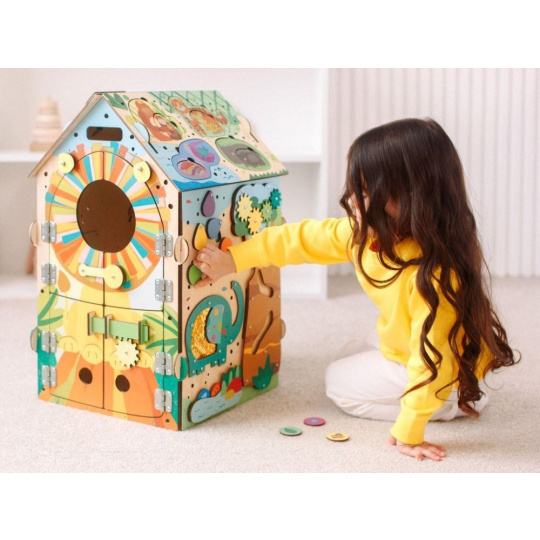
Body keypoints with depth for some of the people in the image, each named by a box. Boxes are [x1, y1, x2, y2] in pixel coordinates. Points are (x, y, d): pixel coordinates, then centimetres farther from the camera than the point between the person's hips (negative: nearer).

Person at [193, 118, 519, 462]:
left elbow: (430, 361, -35)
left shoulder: (433, 274, -40)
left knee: (339, 382, 5)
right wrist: (232, 259, -4)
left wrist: (409, 434, -30)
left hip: (448, 372, -8)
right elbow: (303, 238, -6)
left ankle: (459, 403, 2)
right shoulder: (366, 234, -17)